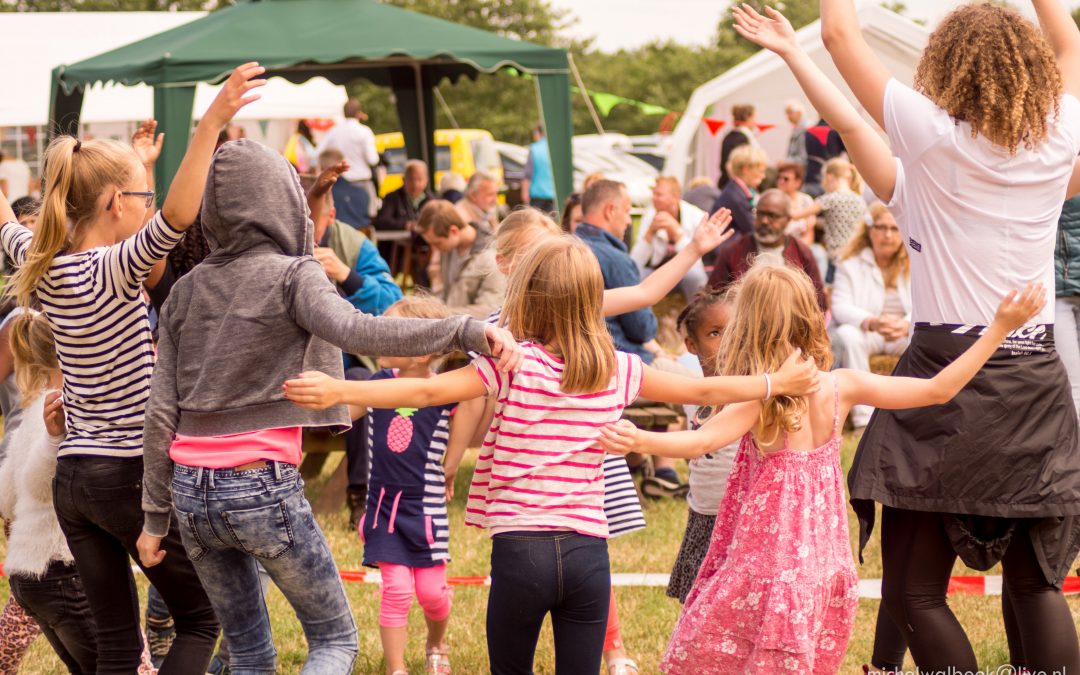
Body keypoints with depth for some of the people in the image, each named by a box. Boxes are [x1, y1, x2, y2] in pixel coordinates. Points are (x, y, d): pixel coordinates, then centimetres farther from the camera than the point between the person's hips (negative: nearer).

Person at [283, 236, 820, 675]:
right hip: (587, 549, 2)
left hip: (520, 548, -2)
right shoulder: (618, 371, 6)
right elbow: (703, 390, 17)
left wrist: (337, 391, -21)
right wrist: (778, 382, 31)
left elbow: (426, 391, -17)